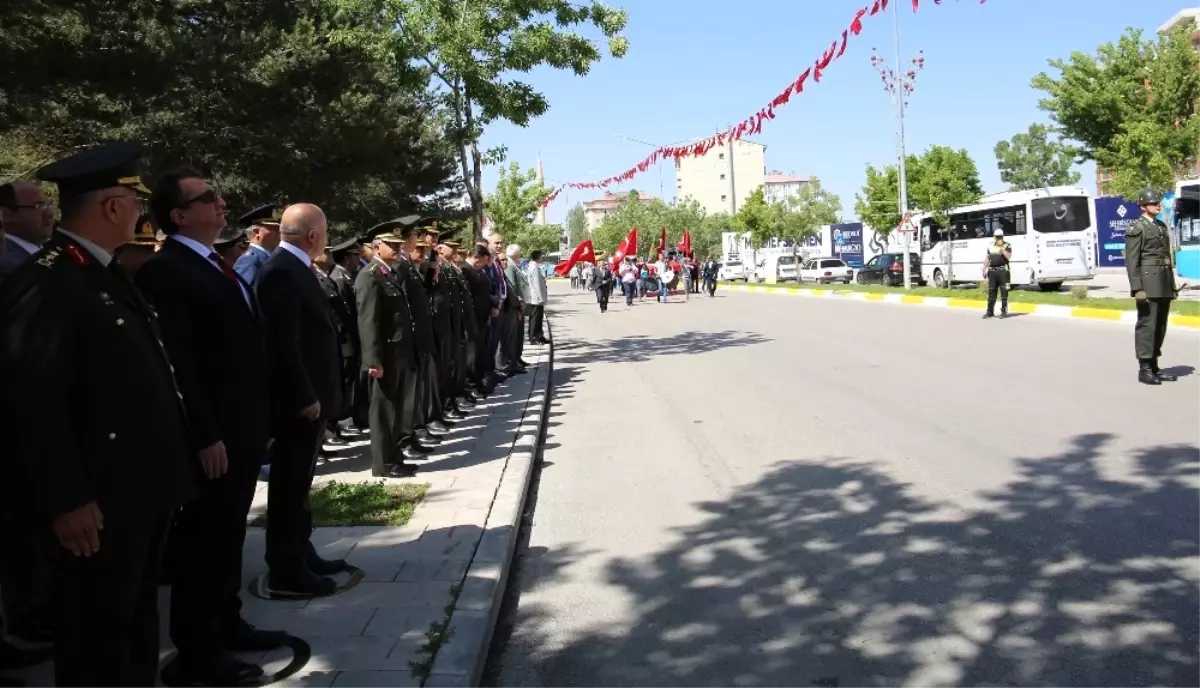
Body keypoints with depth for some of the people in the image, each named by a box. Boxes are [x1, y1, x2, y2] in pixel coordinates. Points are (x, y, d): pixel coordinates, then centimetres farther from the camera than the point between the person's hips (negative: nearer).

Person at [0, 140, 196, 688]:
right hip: (97, 502, -9)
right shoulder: (45, 281, -18)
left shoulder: (105, 276, 13)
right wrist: (65, 500, -22)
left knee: (136, 621, 22)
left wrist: (164, 474, 15)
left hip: (142, 489, 9)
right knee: (96, 637, 7)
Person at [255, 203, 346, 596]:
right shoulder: (281, 272, -18)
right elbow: (283, 343, -23)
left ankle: (300, 554, 29)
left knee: (298, 483, 18)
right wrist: (306, 397, -21)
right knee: (289, 485, -1)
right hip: (298, 400, -10)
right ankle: (286, 570, 9)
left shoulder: (294, 268, 13)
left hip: (309, 394, 10)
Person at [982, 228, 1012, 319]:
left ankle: (1004, 311, 0)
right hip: (992, 271, 5)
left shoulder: (1007, 245, 1)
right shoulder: (990, 246, 14)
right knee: (991, 291, 6)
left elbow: (1009, 257, -13)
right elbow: (987, 259, 16)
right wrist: (984, 270, 9)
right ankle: (990, 312, 12)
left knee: (1004, 291, -4)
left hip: (1003, 270, -4)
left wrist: (1002, 248, -18)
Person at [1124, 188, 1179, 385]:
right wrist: (1137, 288, -18)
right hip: (1149, 284, -8)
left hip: (1164, 285, 8)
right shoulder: (1136, 229, -6)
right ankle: (1144, 369, -3)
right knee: (1147, 324, -6)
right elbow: (1132, 261, -11)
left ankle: (1154, 366, 16)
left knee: (1160, 326, 9)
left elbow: (1167, 257, 21)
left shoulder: (1162, 226, 18)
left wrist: (1172, 284, 18)